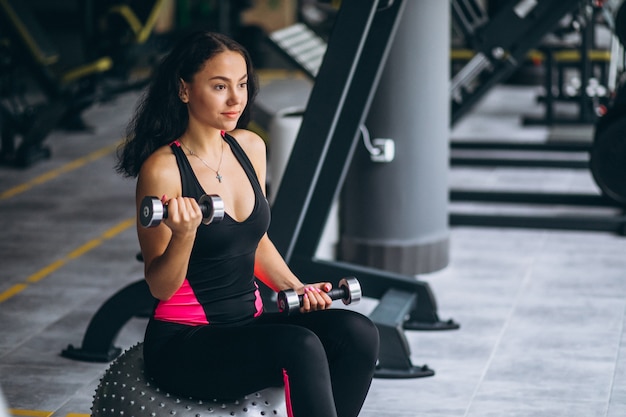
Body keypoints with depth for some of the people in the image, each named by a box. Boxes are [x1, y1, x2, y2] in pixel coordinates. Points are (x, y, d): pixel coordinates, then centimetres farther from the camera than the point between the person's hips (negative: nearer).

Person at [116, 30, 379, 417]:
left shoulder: (250, 147, 6)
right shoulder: (163, 169, -14)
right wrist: (184, 234, -29)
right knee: (300, 348, -33)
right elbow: (161, 287, -12)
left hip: (249, 323, 7)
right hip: (182, 342, -7)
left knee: (357, 333, -19)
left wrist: (294, 288, 7)